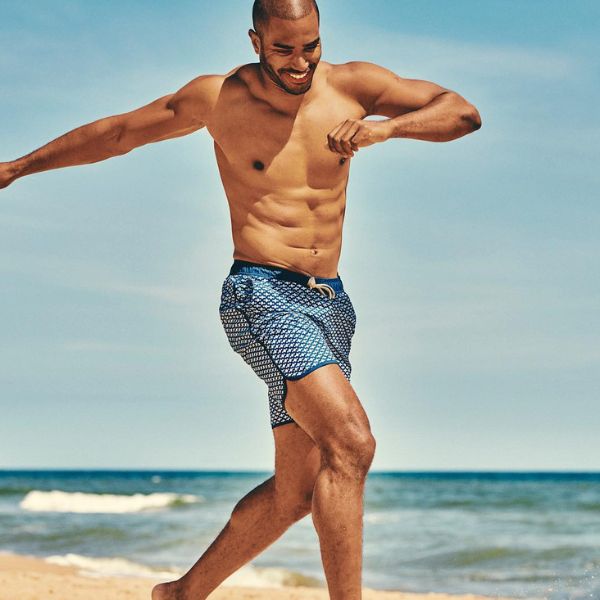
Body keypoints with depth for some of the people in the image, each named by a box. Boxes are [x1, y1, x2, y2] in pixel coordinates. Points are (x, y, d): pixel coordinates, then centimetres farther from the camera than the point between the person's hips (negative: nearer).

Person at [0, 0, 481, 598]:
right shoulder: (217, 98, 0)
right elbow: (116, 132, 12)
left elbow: (463, 112, 2)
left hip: (330, 303, 5)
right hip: (262, 296, -5)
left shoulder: (352, 86, 5)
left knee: (294, 493, 10)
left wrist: (385, 126, -17)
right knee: (351, 442, -25)